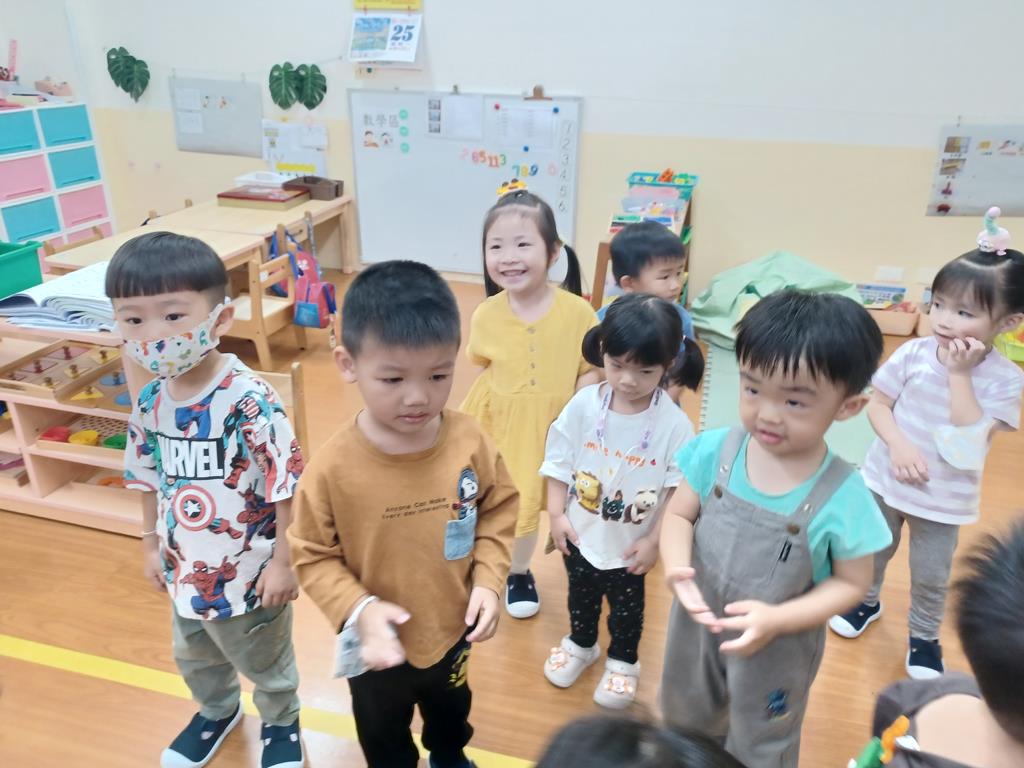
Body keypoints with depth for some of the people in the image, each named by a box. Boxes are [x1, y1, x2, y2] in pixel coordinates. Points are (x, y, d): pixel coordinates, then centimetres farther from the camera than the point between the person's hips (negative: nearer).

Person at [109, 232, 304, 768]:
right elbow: (150, 481, 6)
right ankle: (216, 712, 61)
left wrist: (284, 561, -18)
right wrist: (151, 544, 13)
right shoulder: (149, 404, -9)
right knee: (194, 658, 31)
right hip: (186, 568, 6)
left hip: (249, 571, -6)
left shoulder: (250, 400, -30)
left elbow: (288, 486, -24)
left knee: (265, 663, 21)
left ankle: (281, 722, 50)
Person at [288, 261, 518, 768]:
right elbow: (311, 556, -16)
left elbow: (499, 510, -5)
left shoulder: (469, 443, -22)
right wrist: (358, 609, -28)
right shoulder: (333, 468, -29)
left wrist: (488, 579, -16)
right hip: (378, 644, -2)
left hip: (453, 629, 3)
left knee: (452, 710, 36)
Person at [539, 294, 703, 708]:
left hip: (630, 544, -2)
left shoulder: (674, 424, -22)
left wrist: (654, 541, -11)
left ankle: (622, 661, 47)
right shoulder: (584, 404, -17)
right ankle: (580, 644, 53)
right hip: (580, 534, 2)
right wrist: (557, 515, -6)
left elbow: (679, 492, -13)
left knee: (627, 606, 22)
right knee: (581, 596, 26)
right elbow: (559, 462, -7)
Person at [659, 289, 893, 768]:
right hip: (698, 625, 3)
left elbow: (851, 583, -14)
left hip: (777, 648, -3)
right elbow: (678, 514, -8)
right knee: (686, 725, 32)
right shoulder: (715, 450, -20)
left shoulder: (841, 497, -26)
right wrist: (677, 569, -27)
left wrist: (777, 619, -27)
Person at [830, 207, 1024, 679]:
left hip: (943, 498, -1)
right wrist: (898, 444, -24)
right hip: (886, 480, 2)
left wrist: (960, 373, -30)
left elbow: (970, 441, -27)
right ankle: (866, 602, 51)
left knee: (931, 578, 16)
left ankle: (924, 638, 42)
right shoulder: (914, 353, -14)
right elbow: (877, 403, -7)